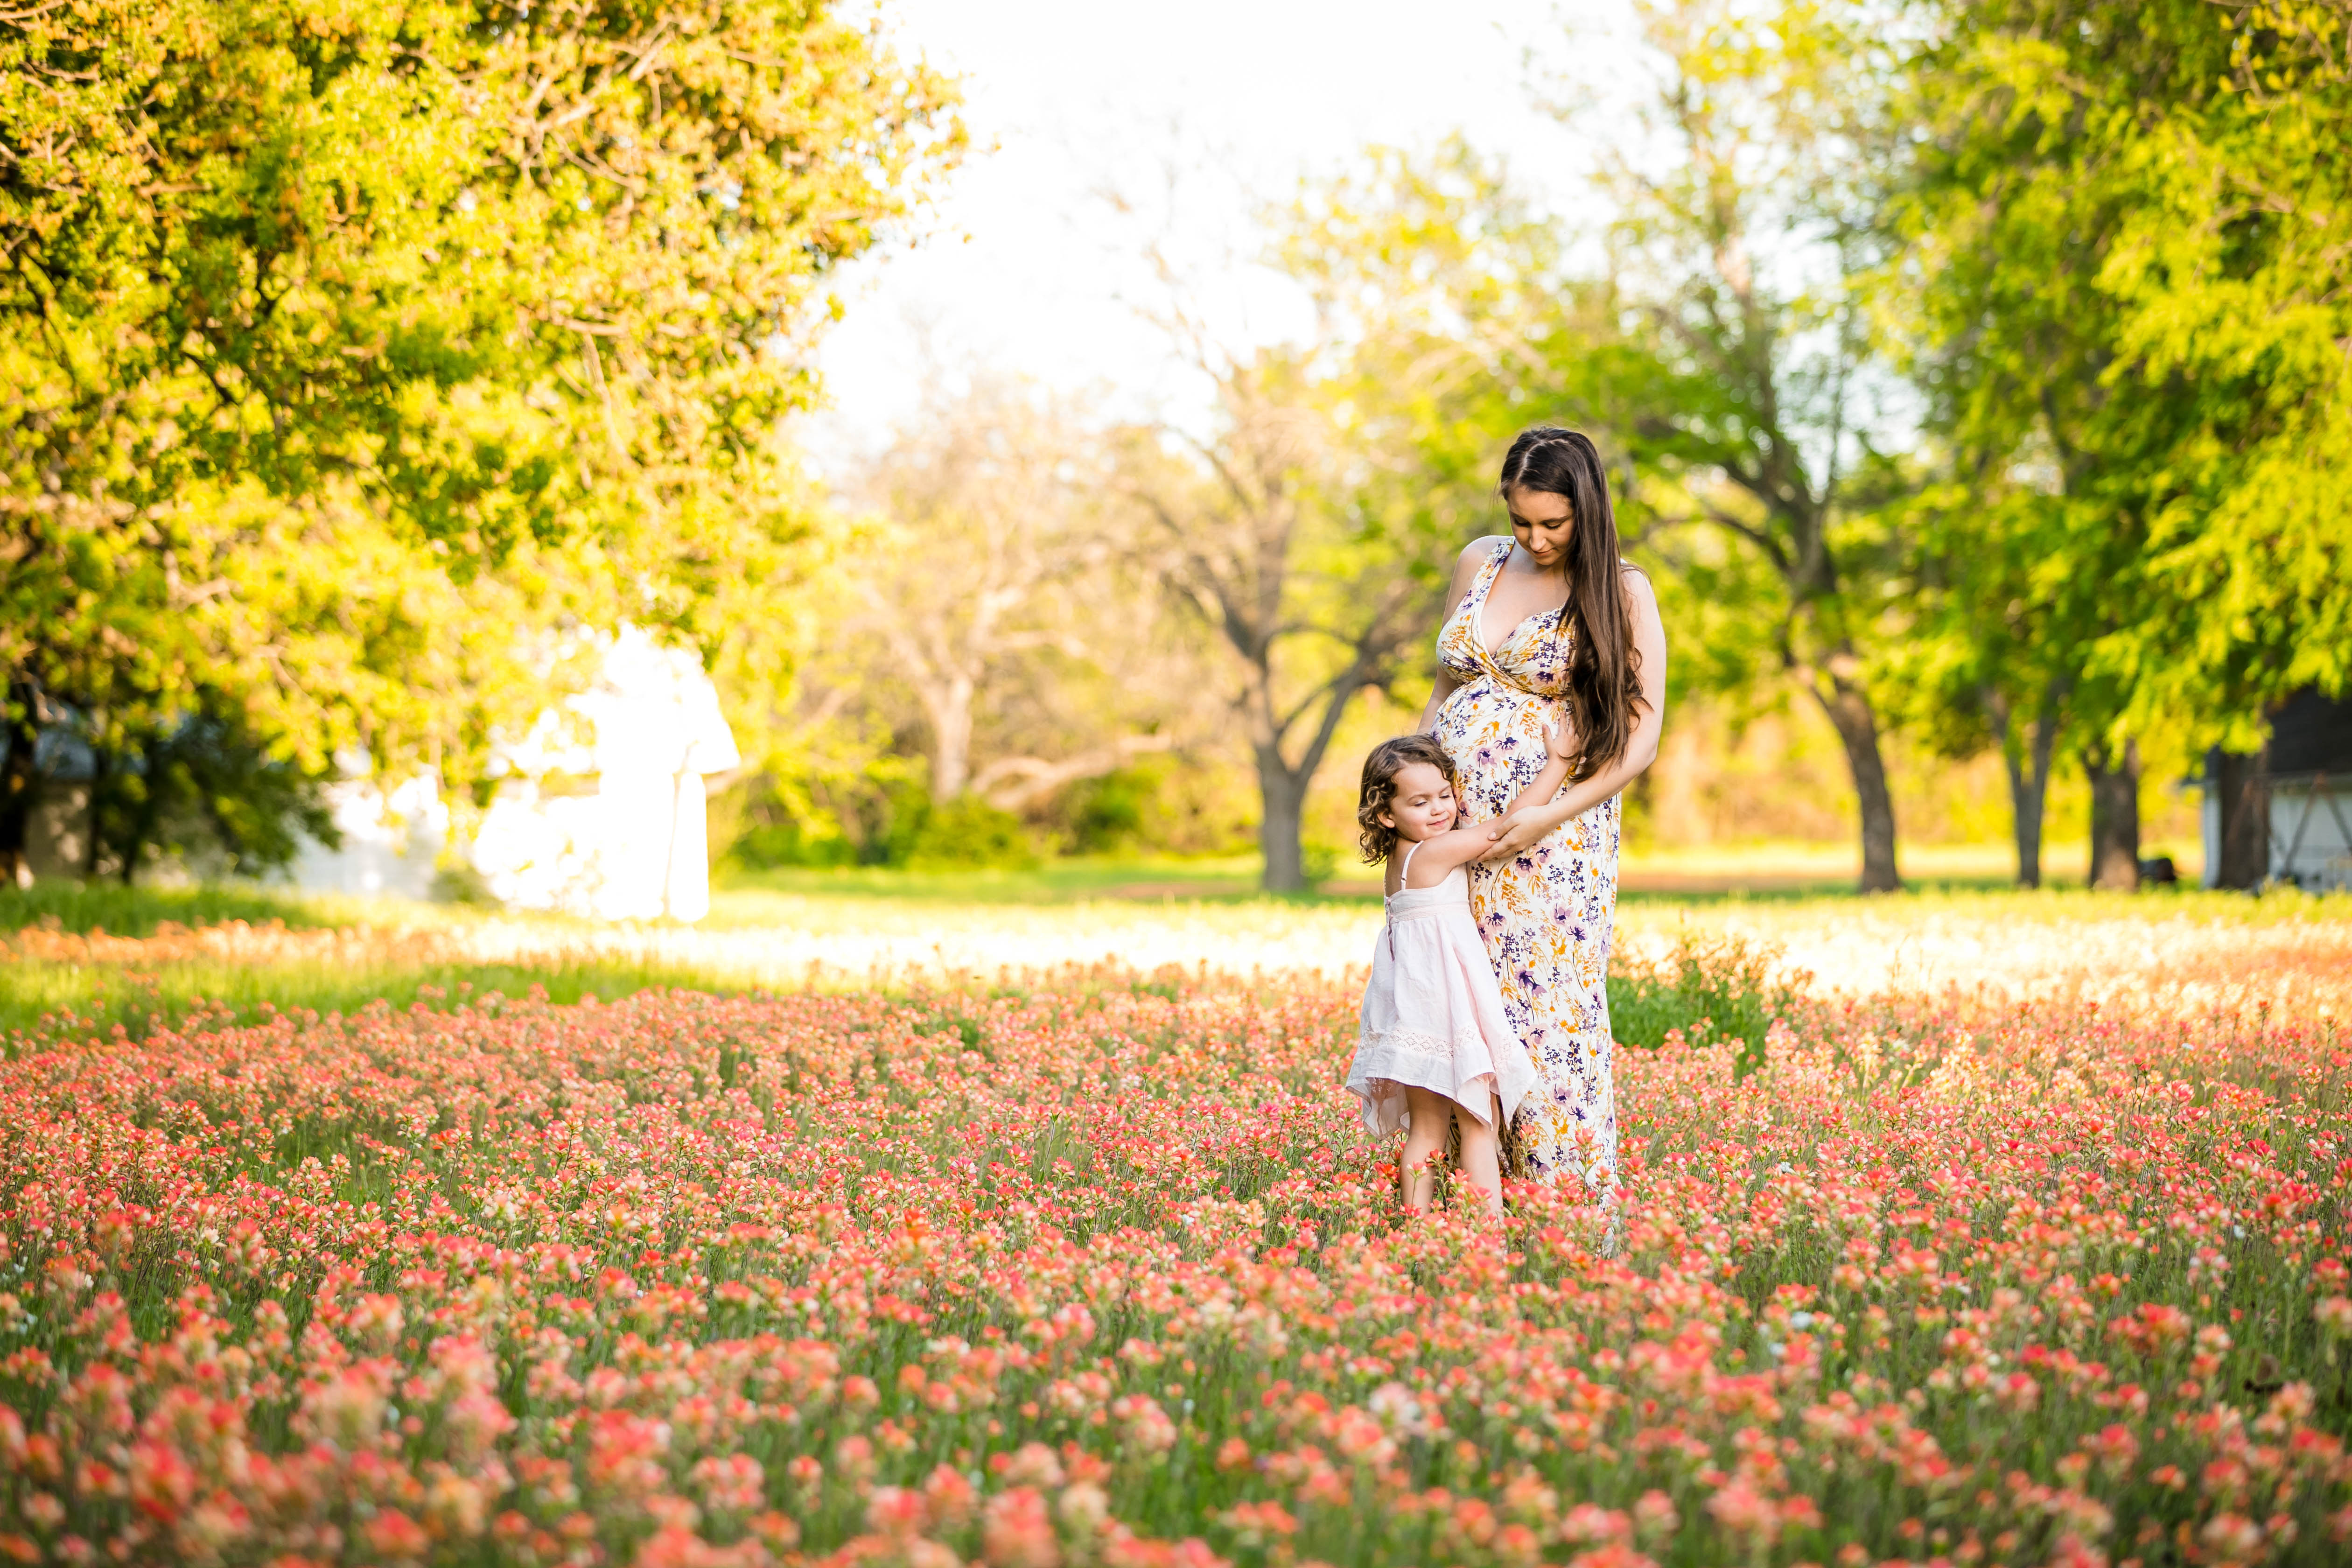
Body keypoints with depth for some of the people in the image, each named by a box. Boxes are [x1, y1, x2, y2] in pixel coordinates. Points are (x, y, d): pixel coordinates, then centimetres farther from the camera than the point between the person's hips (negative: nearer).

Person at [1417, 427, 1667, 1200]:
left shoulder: (1621, 593, -3)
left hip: (1552, 838, -4)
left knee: (1547, 1006, -8)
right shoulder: (1479, 564, 11)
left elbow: (1641, 736, -6)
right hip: (1453, 824, 4)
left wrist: (1549, 817, -15)